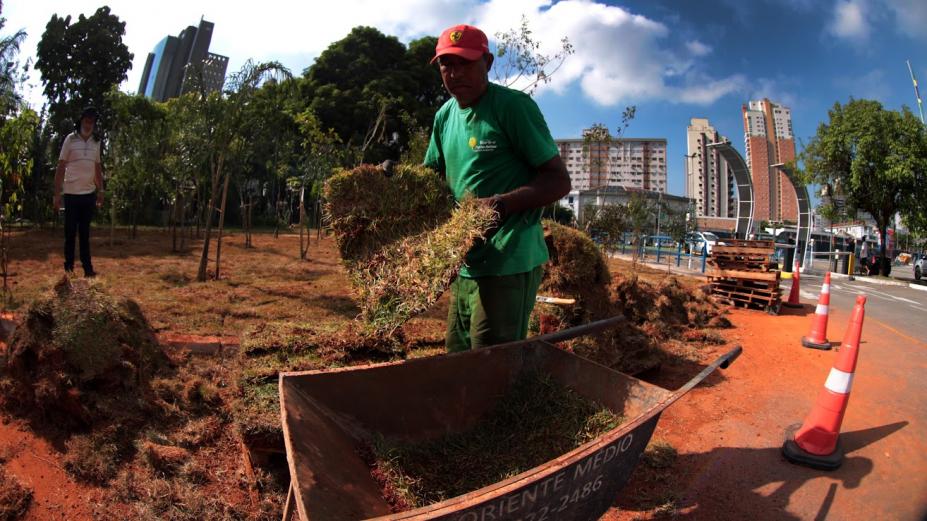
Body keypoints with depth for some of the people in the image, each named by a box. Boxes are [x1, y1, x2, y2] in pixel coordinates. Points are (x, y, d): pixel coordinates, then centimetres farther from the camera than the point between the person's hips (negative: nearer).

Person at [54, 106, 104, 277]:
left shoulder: (96, 143, 9)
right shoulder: (70, 139, -4)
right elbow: (60, 167, -4)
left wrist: (100, 190, 10)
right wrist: (58, 193, -8)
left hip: (89, 194, 4)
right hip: (72, 193, -3)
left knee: (85, 233, 9)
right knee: (70, 232, 4)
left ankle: (87, 267, 11)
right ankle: (69, 267, 13)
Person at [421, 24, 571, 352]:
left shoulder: (513, 106, -9)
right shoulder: (445, 116, 13)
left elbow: (559, 180, -11)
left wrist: (501, 205, -25)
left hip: (508, 264, -8)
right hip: (466, 264, 8)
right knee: (458, 359, 19)